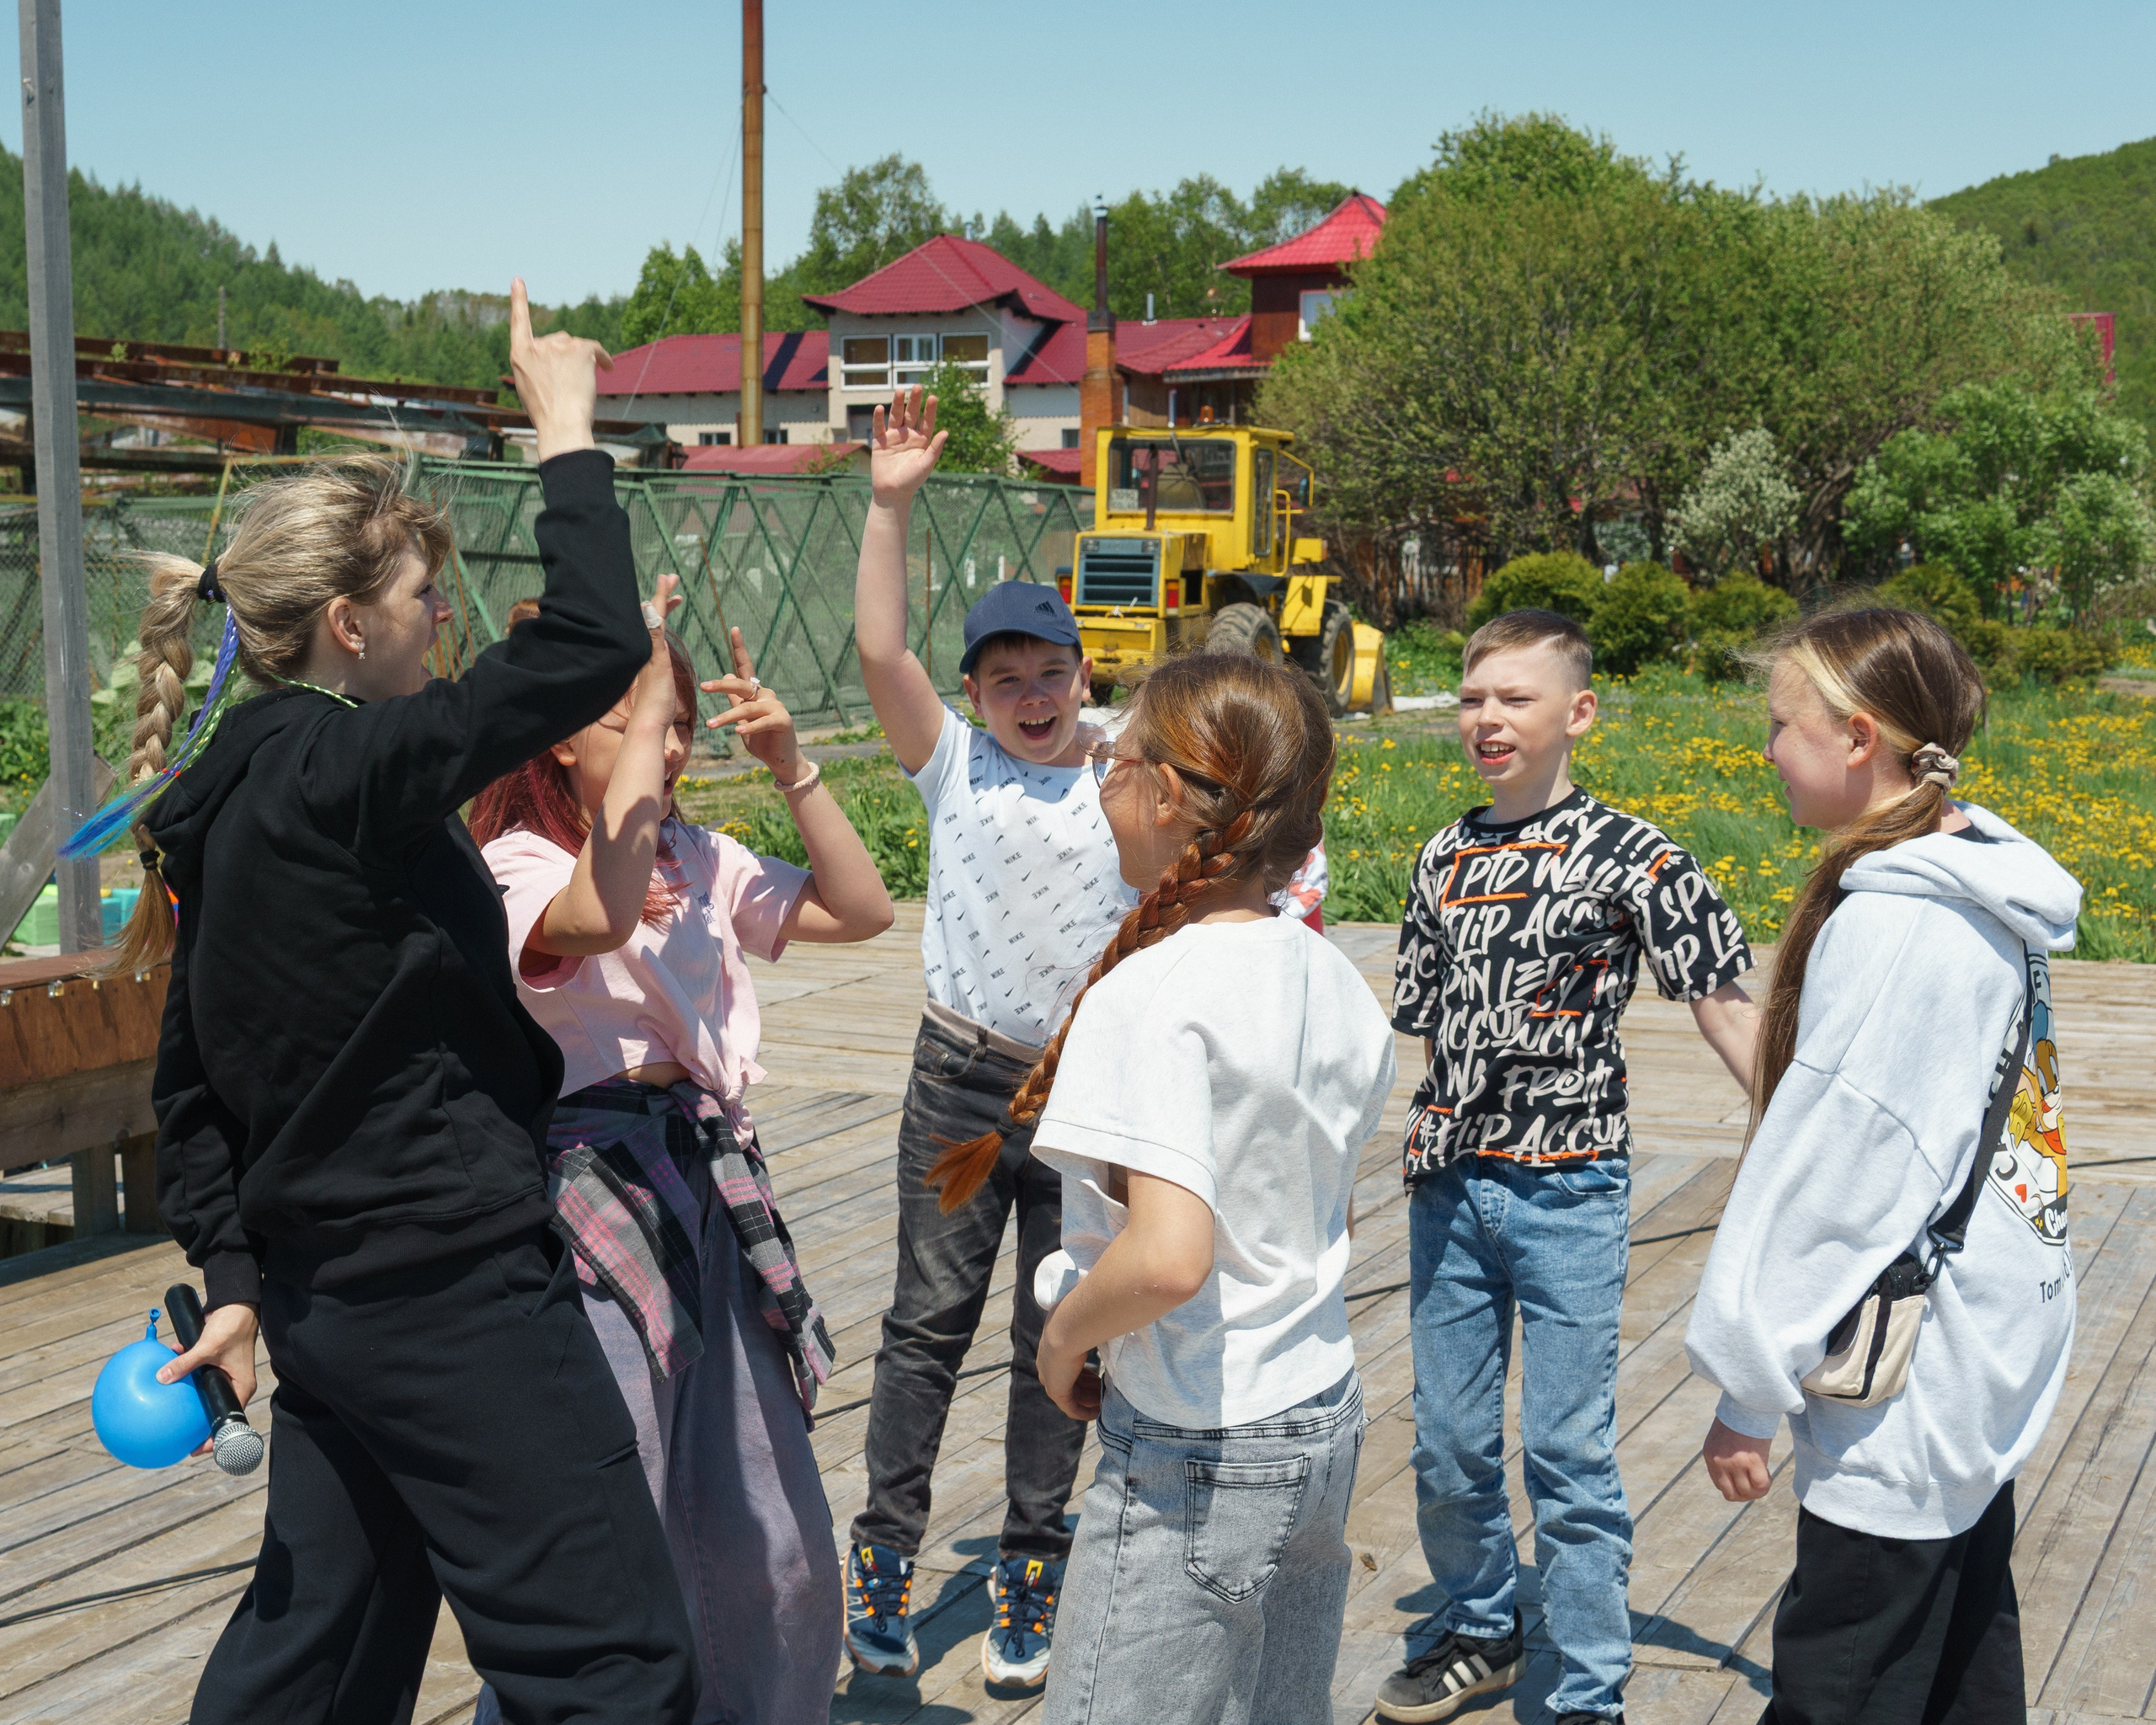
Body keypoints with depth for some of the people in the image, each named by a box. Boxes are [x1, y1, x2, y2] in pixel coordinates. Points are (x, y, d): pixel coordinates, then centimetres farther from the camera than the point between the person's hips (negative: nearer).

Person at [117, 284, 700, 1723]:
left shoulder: (231, 792, 9)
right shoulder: (347, 771, -19)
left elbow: (193, 1081, 14)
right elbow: (596, 644, -23)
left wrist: (233, 1274, 17)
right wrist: (566, 429, -12)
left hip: (327, 1296, 10)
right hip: (456, 1292, -10)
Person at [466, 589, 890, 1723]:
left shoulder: (701, 861, 11)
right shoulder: (515, 867, -9)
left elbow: (862, 909, 10)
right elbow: (598, 916, -33)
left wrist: (792, 769, 0)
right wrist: (647, 688, -28)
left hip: (712, 1193, 7)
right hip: (591, 1198, -7)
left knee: (771, 1539, 15)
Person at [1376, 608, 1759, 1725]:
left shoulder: (1632, 856, -6)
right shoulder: (1446, 858, 9)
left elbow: (1721, 1005, -7)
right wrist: (1431, 1148, 12)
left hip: (1568, 1186, -5)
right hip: (1449, 1184, 5)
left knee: (1569, 1451, -1)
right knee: (1448, 1443, 13)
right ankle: (1481, 1633, 35)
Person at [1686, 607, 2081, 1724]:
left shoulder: (1891, 926, -22)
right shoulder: (1985, 901, 7)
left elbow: (1831, 1169, -21)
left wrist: (1750, 1384, -12)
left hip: (1909, 1396, -10)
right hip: (1995, 1336, 10)